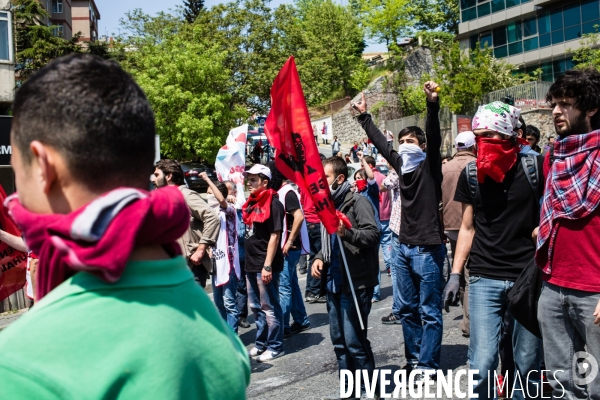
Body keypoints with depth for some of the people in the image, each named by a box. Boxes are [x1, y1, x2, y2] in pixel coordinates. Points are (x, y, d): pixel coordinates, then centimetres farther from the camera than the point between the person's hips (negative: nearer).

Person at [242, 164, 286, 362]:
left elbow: (274, 236, -18)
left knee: (269, 307, 1)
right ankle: (261, 343, 30)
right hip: (251, 264, 9)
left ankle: (275, 347, 13)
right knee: (256, 306, 17)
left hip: (265, 265, -9)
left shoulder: (273, 203, -13)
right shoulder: (251, 203, 11)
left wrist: (267, 266, -21)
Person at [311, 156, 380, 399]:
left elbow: (373, 234, -18)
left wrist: (347, 232, -33)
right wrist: (319, 258, 7)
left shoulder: (358, 202, -8)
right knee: (339, 340, 13)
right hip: (334, 282, 8)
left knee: (354, 340, -6)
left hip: (355, 282, -8)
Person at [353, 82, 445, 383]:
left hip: (427, 249, -7)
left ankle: (427, 364, 9)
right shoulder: (402, 165, 11)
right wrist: (364, 116, 28)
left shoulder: (429, 165, -4)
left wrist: (432, 104, -34)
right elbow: (380, 142, 22)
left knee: (429, 310, 1)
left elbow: (434, 138, -21)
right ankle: (413, 358, 25)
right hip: (404, 247, 7)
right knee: (407, 308, 14)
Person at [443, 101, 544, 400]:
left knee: (527, 364, 9)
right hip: (483, 279, 1)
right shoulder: (470, 174, 2)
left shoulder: (535, 167, -5)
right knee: (482, 363, -3)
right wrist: (455, 274, 6)